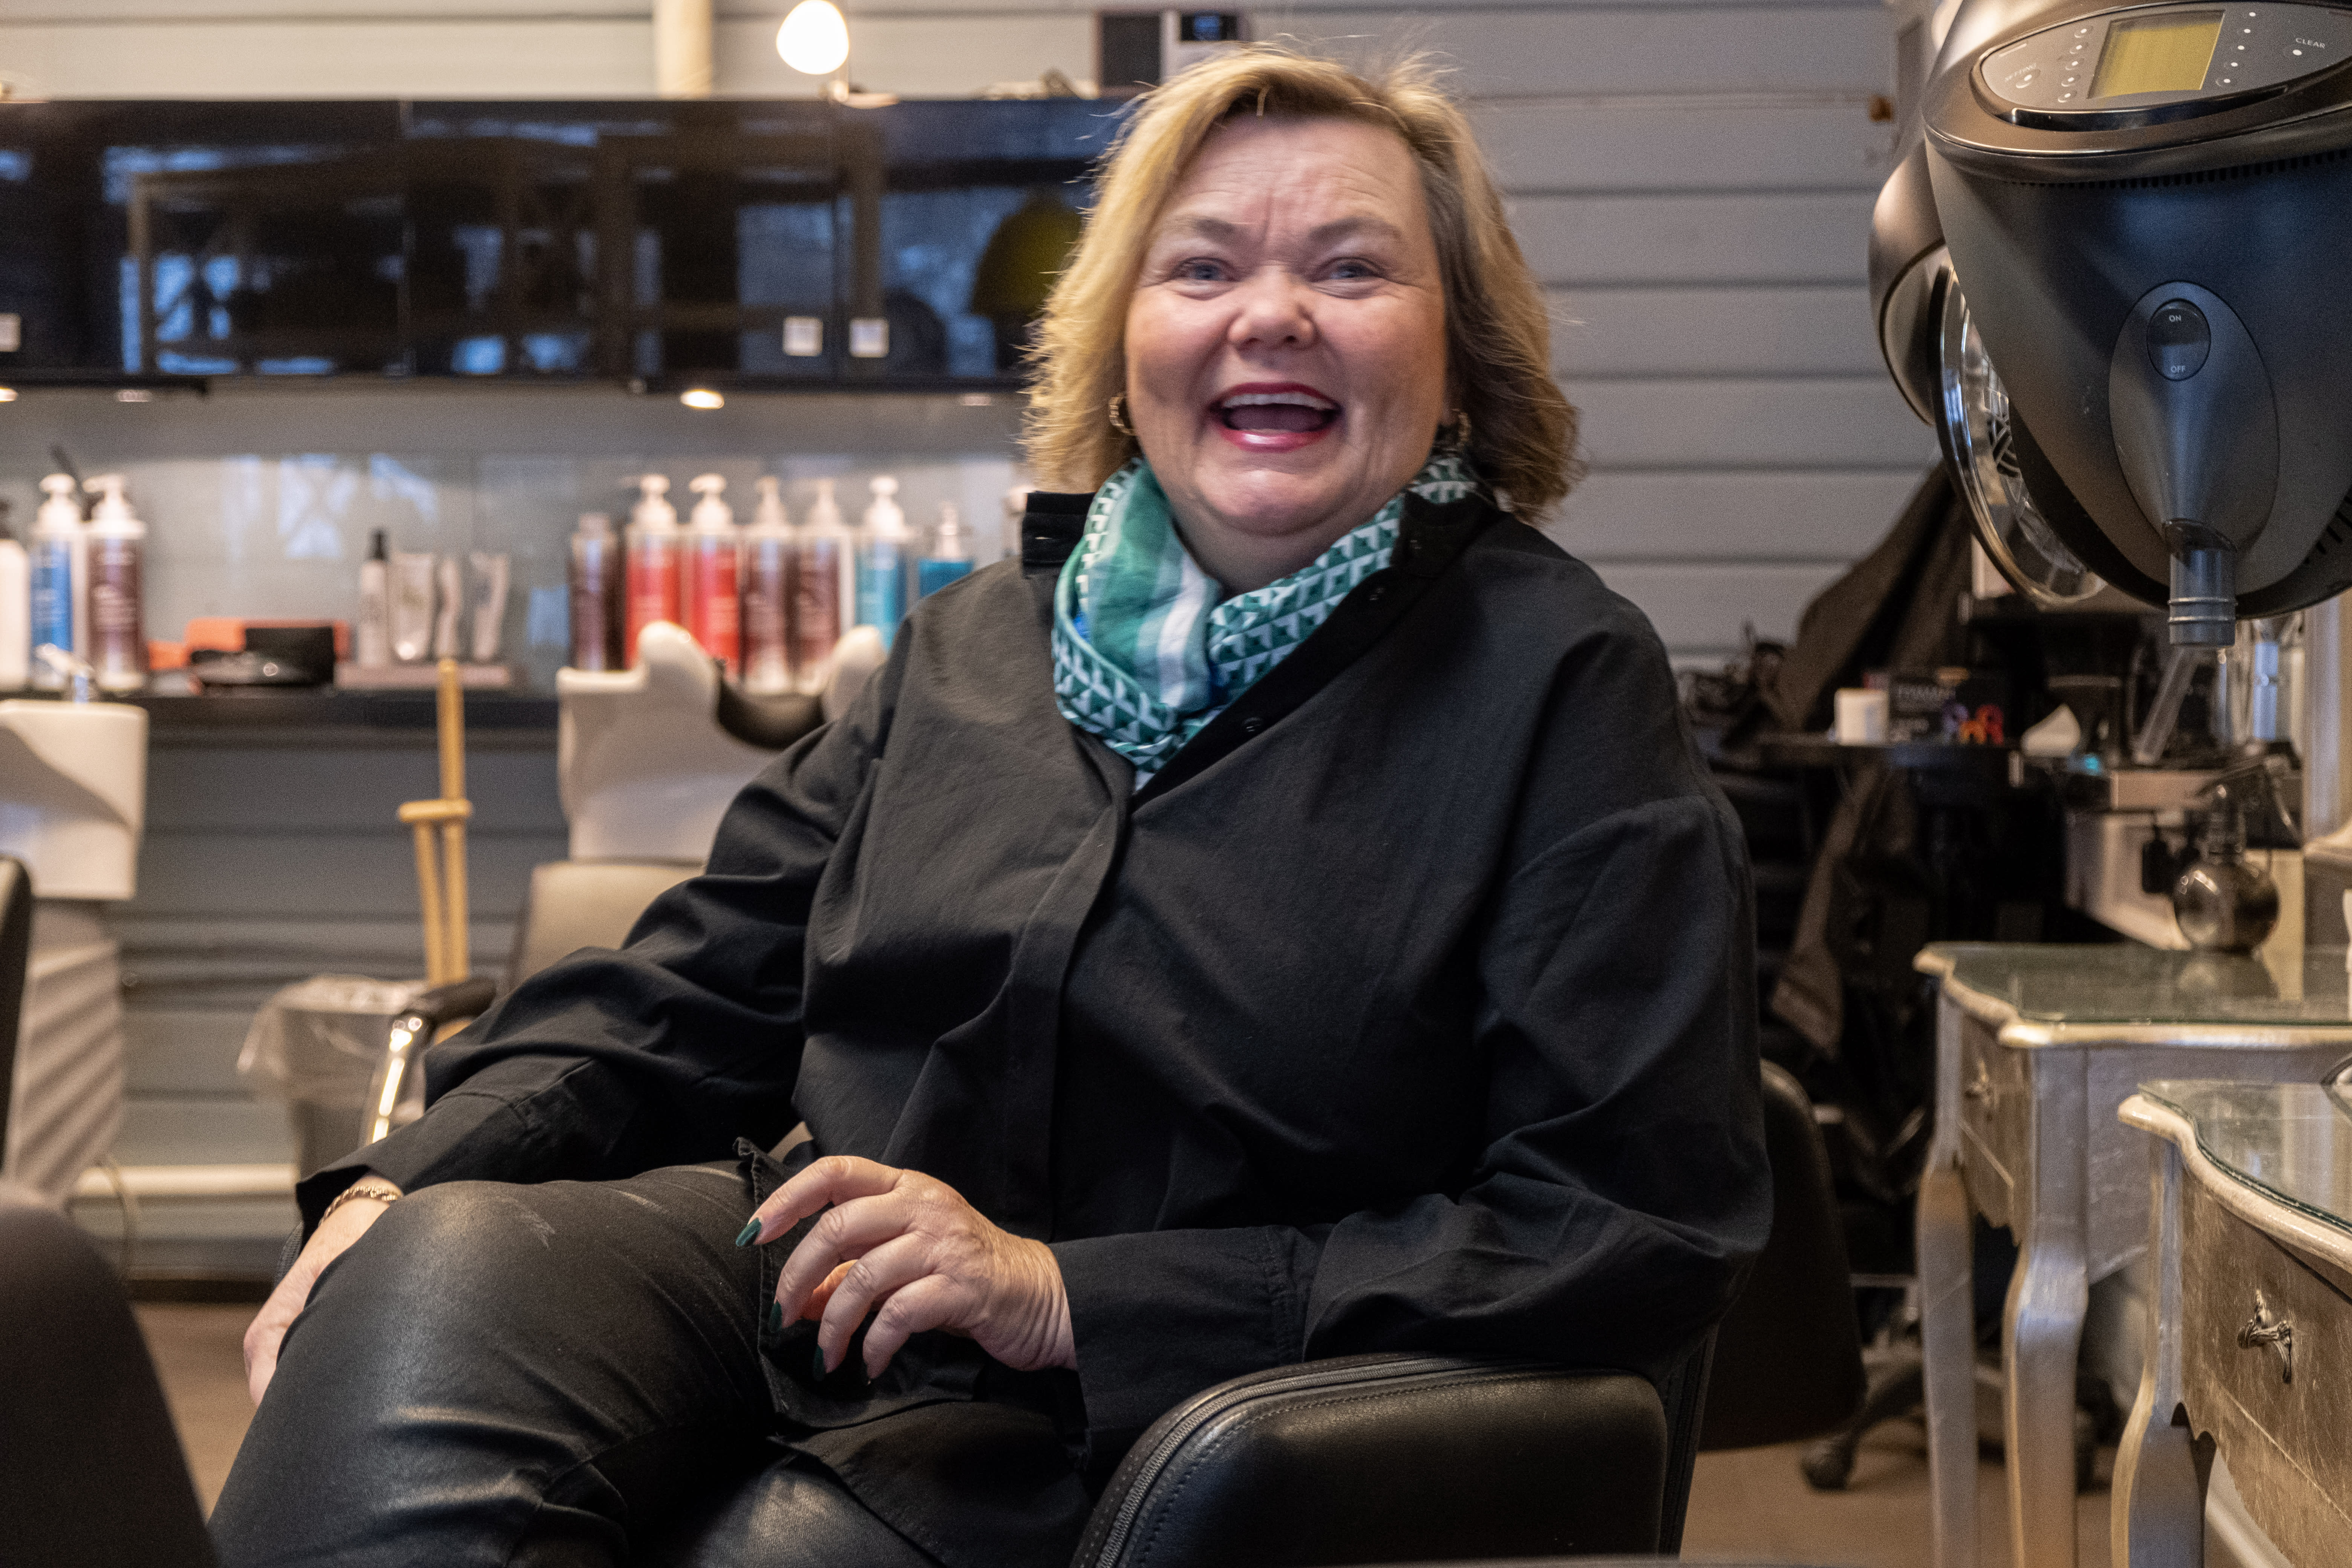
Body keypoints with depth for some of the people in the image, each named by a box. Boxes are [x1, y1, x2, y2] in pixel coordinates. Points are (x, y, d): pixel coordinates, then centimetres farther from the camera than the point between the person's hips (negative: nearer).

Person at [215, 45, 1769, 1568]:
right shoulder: (982, 637, 16)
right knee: (440, 1266, -26)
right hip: (801, 1282, 5)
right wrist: (402, 1184, -2)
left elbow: (1641, 1229, -10)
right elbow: (696, 990, 18)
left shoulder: (1563, 683, -2)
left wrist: (1068, 1294, -14)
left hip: (1127, 1426, -4)